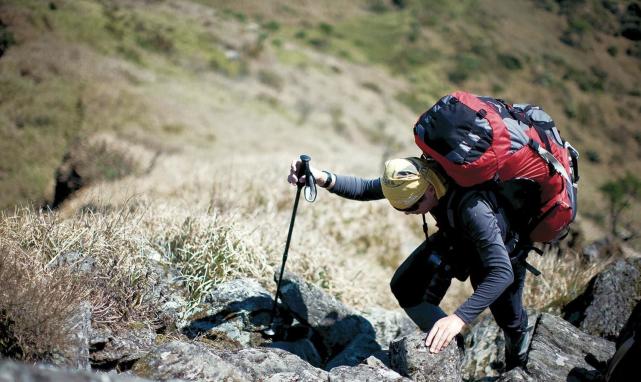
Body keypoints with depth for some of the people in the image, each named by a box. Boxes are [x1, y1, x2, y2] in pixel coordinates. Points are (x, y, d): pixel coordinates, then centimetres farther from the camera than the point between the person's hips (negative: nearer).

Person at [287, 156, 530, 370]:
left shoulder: (472, 207, -46)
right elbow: (366, 188, -16)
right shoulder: (420, 176, -28)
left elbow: (502, 272, -49)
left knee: (510, 320, 6)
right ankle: (446, 343, 9)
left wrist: (459, 318, -59)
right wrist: (323, 179, -34)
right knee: (404, 287, -9)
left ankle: (518, 368, 40)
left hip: (500, 248, -5)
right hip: (455, 237, 6)